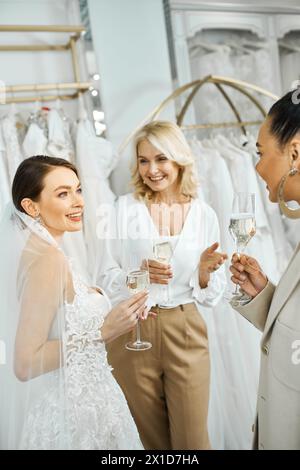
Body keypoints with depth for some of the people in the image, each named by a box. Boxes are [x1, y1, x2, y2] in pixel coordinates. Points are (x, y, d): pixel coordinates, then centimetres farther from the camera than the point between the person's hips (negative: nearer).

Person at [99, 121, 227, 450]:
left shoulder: (204, 215, 0)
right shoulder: (126, 207, -3)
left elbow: (211, 294, 4)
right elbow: (107, 277, -1)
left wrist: (205, 270, -17)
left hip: (186, 334, 1)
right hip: (132, 333, 0)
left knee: (192, 439, 8)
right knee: (152, 437, 16)